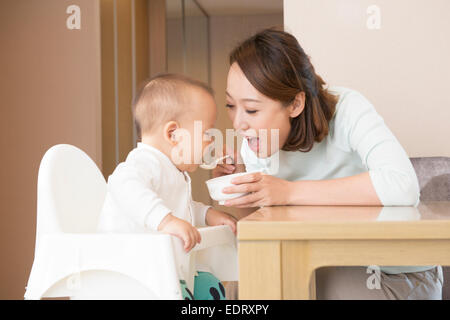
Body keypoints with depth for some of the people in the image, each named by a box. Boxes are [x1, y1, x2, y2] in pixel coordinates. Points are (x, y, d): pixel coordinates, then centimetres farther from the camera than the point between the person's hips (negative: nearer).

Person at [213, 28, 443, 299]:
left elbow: (402, 187, -40)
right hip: (337, 268, 5)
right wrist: (245, 194, -16)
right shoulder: (253, 148, -6)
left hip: (400, 275, -4)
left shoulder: (347, 109, -22)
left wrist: (289, 192, -37)